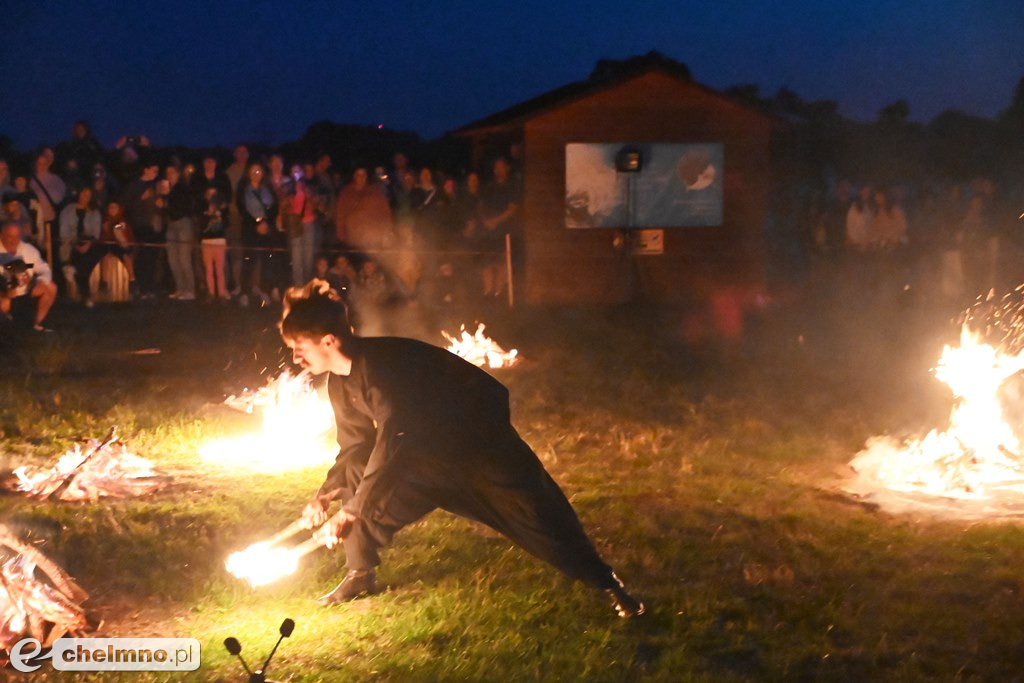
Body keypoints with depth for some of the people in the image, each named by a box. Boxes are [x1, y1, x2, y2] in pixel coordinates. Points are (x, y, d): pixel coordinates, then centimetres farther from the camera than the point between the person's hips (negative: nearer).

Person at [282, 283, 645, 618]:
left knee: (533, 511, -12)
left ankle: (605, 581, 2)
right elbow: (355, 448, 7)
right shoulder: (340, 383, -6)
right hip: (428, 449, 8)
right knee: (358, 481, -2)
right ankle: (361, 575, 14)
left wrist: (348, 514, -35)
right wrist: (326, 494, -8)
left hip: (478, 433, -8)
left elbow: (393, 445, -38)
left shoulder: (380, 365, -35)